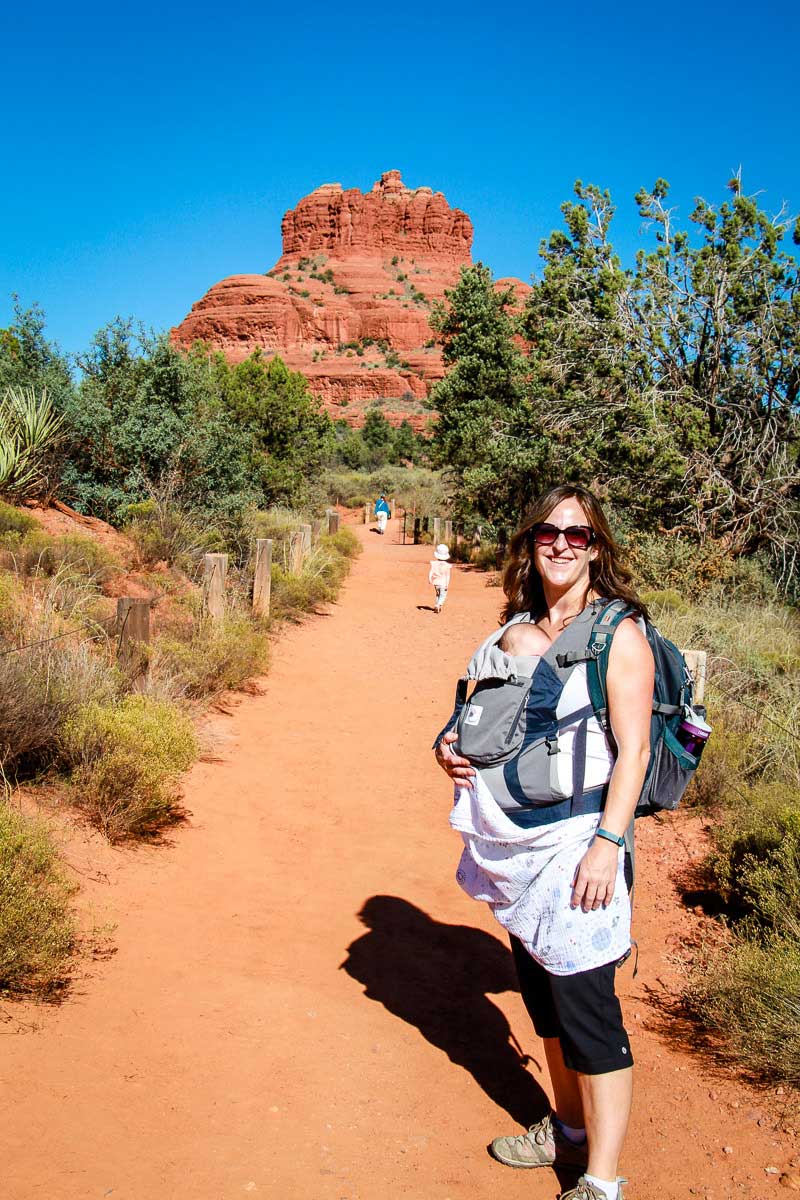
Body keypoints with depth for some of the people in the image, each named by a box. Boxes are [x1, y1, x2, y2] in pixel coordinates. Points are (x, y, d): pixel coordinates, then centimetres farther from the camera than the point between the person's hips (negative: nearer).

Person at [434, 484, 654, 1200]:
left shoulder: (619, 631, -8)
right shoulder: (519, 626, 10)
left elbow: (634, 749, -13)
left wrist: (608, 844, -20)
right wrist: (453, 743, 0)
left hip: (576, 841, -7)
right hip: (516, 843, 7)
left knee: (586, 1005, -1)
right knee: (541, 992, 18)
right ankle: (569, 1130, 37)